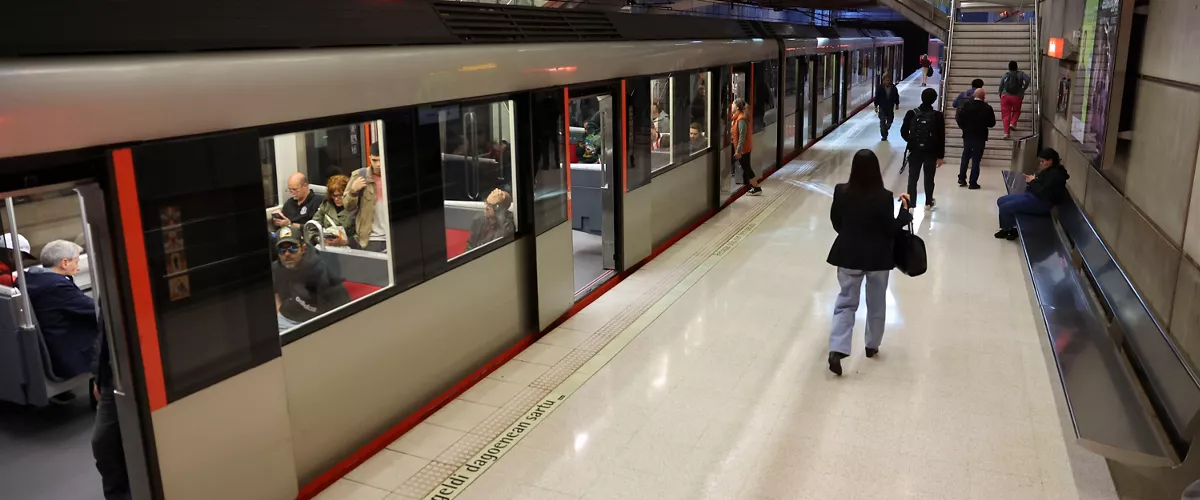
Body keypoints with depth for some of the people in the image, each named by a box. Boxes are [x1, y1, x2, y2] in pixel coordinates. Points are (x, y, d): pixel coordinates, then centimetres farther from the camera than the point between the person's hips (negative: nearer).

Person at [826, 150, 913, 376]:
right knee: (876, 303, 18)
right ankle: (872, 346, 33)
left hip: (848, 254, 2)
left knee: (846, 301, 9)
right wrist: (905, 210, 0)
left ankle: (837, 349, -6)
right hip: (878, 257, -2)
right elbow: (891, 229, -11)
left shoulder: (841, 192, -9)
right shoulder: (883, 197, -18)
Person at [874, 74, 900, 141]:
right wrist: (876, 106, -5)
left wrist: (897, 104, 11)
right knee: (882, 121, -3)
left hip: (890, 108, 2)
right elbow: (876, 97, -3)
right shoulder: (880, 88, -7)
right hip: (882, 107, -2)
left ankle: (884, 130, 35)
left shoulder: (893, 88, -1)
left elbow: (896, 97, 10)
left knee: (889, 121, 7)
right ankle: (884, 135, 5)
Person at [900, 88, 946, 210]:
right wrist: (940, 155, -1)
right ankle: (928, 202, 31)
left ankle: (911, 204, 3)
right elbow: (941, 137, -8)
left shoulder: (911, 113, -9)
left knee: (912, 178, 6)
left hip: (915, 151, 0)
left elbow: (903, 132, -4)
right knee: (929, 178, 16)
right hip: (931, 152, 0)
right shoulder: (938, 116, -10)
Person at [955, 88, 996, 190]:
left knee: (965, 157, 19)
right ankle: (973, 183, 3)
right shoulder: (987, 108, -11)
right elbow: (992, 123, -6)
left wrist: (964, 128, 7)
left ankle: (962, 178, 18)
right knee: (976, 159, 2)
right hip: (980, 137, -2)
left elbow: (959, 119, -7)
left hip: (967, 135, 2)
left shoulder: (966, 105, -6)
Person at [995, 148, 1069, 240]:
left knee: (1005, 208, -19)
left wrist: (1033, 182, -13)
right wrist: (1031, 180, -1)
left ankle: (1011, 230, 5)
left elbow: (1043, 193, -25)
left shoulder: (1055, 174, -19)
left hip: (1040, 202, -11)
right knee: (1001, 201, 7)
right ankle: (1006, 227, 17)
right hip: (1031, 195, 11)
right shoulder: (1048, 170, 12)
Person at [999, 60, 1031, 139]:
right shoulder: (1020, 74, 6)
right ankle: (1012, 123, 1)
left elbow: (1000, 87, 9)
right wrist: (1024, 88, 0)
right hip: (1017, 97, -1)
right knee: (1016, 111, 24)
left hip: (1005, 96, 1)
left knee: (1006, 114, 1)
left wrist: (1001, 96, 20)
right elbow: (1027, 79, -12)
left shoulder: (1005, 75, 10)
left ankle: (1006, 132, -7)